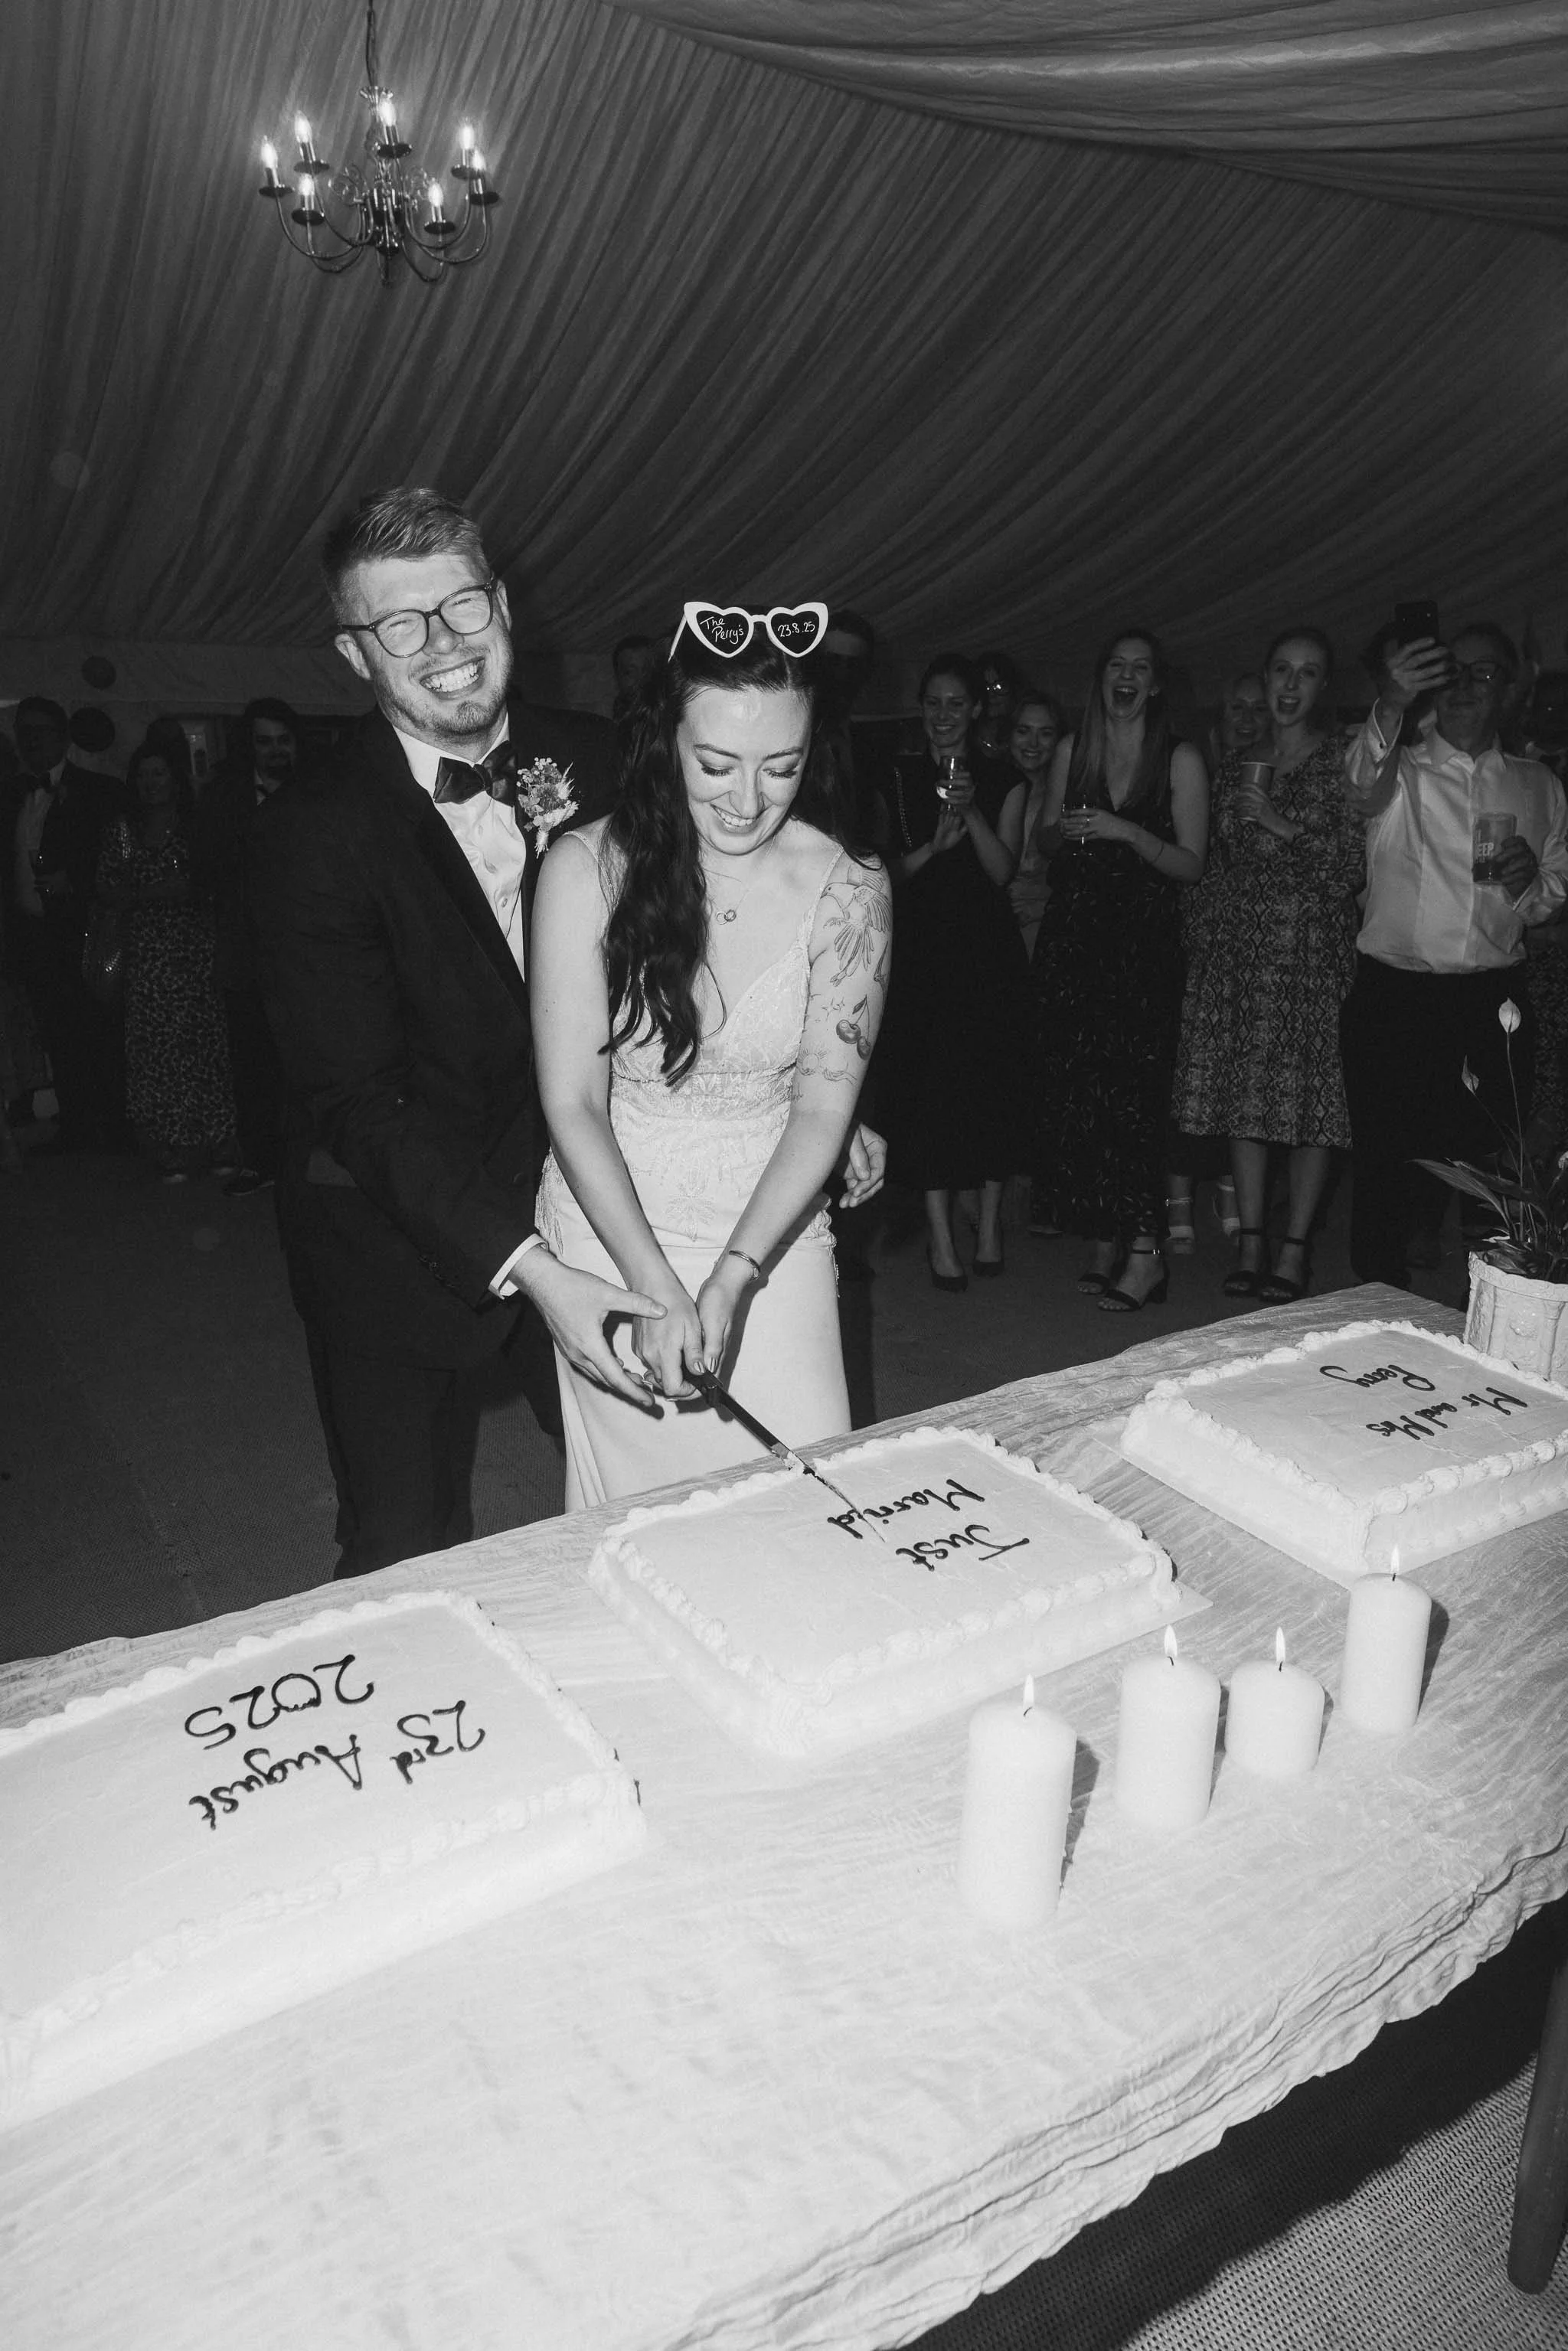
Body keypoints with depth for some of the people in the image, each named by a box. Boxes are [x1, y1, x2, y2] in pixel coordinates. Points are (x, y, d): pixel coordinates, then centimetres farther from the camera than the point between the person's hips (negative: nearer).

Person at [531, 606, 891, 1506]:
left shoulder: (849, 889, -7)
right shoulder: (589, 869, -10)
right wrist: (656, 1288, -19)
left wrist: (730, 1280, -19)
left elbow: (824, 1104, -8)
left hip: (772, 1236, 1)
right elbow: (572, 1103, -10)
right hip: (609, 1230, 0)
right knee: (642, 1507, 8)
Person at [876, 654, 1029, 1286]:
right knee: (927, 1083, -6)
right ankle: (940, 1233, -2)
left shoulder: (1002, 781, 7)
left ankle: (988, 1222, 12)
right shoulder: (899, 776, 7)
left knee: (992, 1079, 1)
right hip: (922, 944, -1)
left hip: (988, 947, 1)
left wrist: (973, 814, -15)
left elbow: (1002, 871, -1)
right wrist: (937, 842, -15)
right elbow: (888, 869, 2)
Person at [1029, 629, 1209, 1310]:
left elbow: (1192, 865, -3)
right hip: (1072, 934, 4)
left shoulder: (1180, 760, 1)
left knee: (1132, 1087, -11)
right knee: (1072, 1087, 0)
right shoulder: (1070, 751, 12)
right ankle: (1104, 1236, 11)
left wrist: (1127, 832, -16)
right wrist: (1063, 831, -3)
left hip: (1144, 940, -4)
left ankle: (1143, 1250, -5)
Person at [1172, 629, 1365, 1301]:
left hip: (1311, 946, -4)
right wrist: (1201, 937, 11)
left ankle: (1295, 1249, 3)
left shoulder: (1341, 762, 1)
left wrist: (1285, 827, -13)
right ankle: (1249, 1243, 11)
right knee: (1244, 1092, 4)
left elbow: (1355, 865, -5)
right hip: (1236, 943, 4)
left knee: (1310, 1096, -4)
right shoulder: (1237, 762, 14)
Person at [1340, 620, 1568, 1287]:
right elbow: (1363, 787, -22)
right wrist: (1390, 707, -42)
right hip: (1391, 999, -2)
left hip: (1495, 1005, 2)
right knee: (1386, 1165, -1)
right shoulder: (1399, 769, 3)